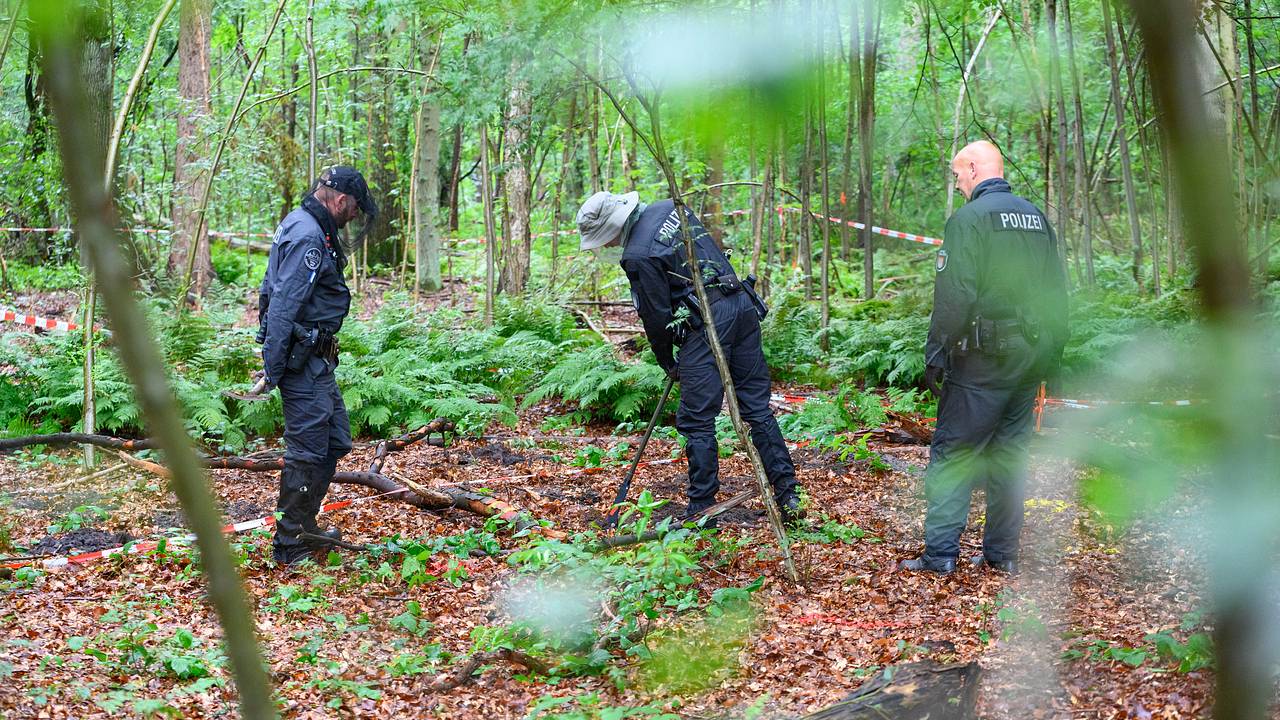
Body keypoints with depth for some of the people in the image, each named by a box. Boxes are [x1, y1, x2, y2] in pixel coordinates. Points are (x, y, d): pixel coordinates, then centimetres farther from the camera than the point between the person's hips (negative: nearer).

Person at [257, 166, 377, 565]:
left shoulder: (302, 226, 15)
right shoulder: (308, 237, -19)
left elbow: (273, 290, 22)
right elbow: (283, 307, -24)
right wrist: (272, 369, -23)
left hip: (315, 358, 11)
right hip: (303, 359, -11)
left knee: (335, 441, 16)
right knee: (308, 450, -4)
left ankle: (304, 526, 27)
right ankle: (289, 545, 5)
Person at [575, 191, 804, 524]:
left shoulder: (638, 256, -12)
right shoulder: (669, 208, 12)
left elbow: (656, 316, -7)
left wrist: (666, 361, 11)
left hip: (706, 323, -8)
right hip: (743, 306, 9)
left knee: (696, 421, 0)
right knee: (758, 409, 10)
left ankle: (701, 510, 3)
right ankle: (788, 497, 10)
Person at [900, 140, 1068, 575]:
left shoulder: (969, 218, -9)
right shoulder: (1037, 217, 12)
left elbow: (954, 296, -17)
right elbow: (1056, 291, 14)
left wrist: (936, 355, -11)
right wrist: (1050, 354, 19)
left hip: (982, 360, -7)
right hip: (1029, 359, 7)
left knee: (952, 454, -2)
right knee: (1010, 454, 12)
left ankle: (940, 553, -5)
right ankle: (1002, 553, 16)